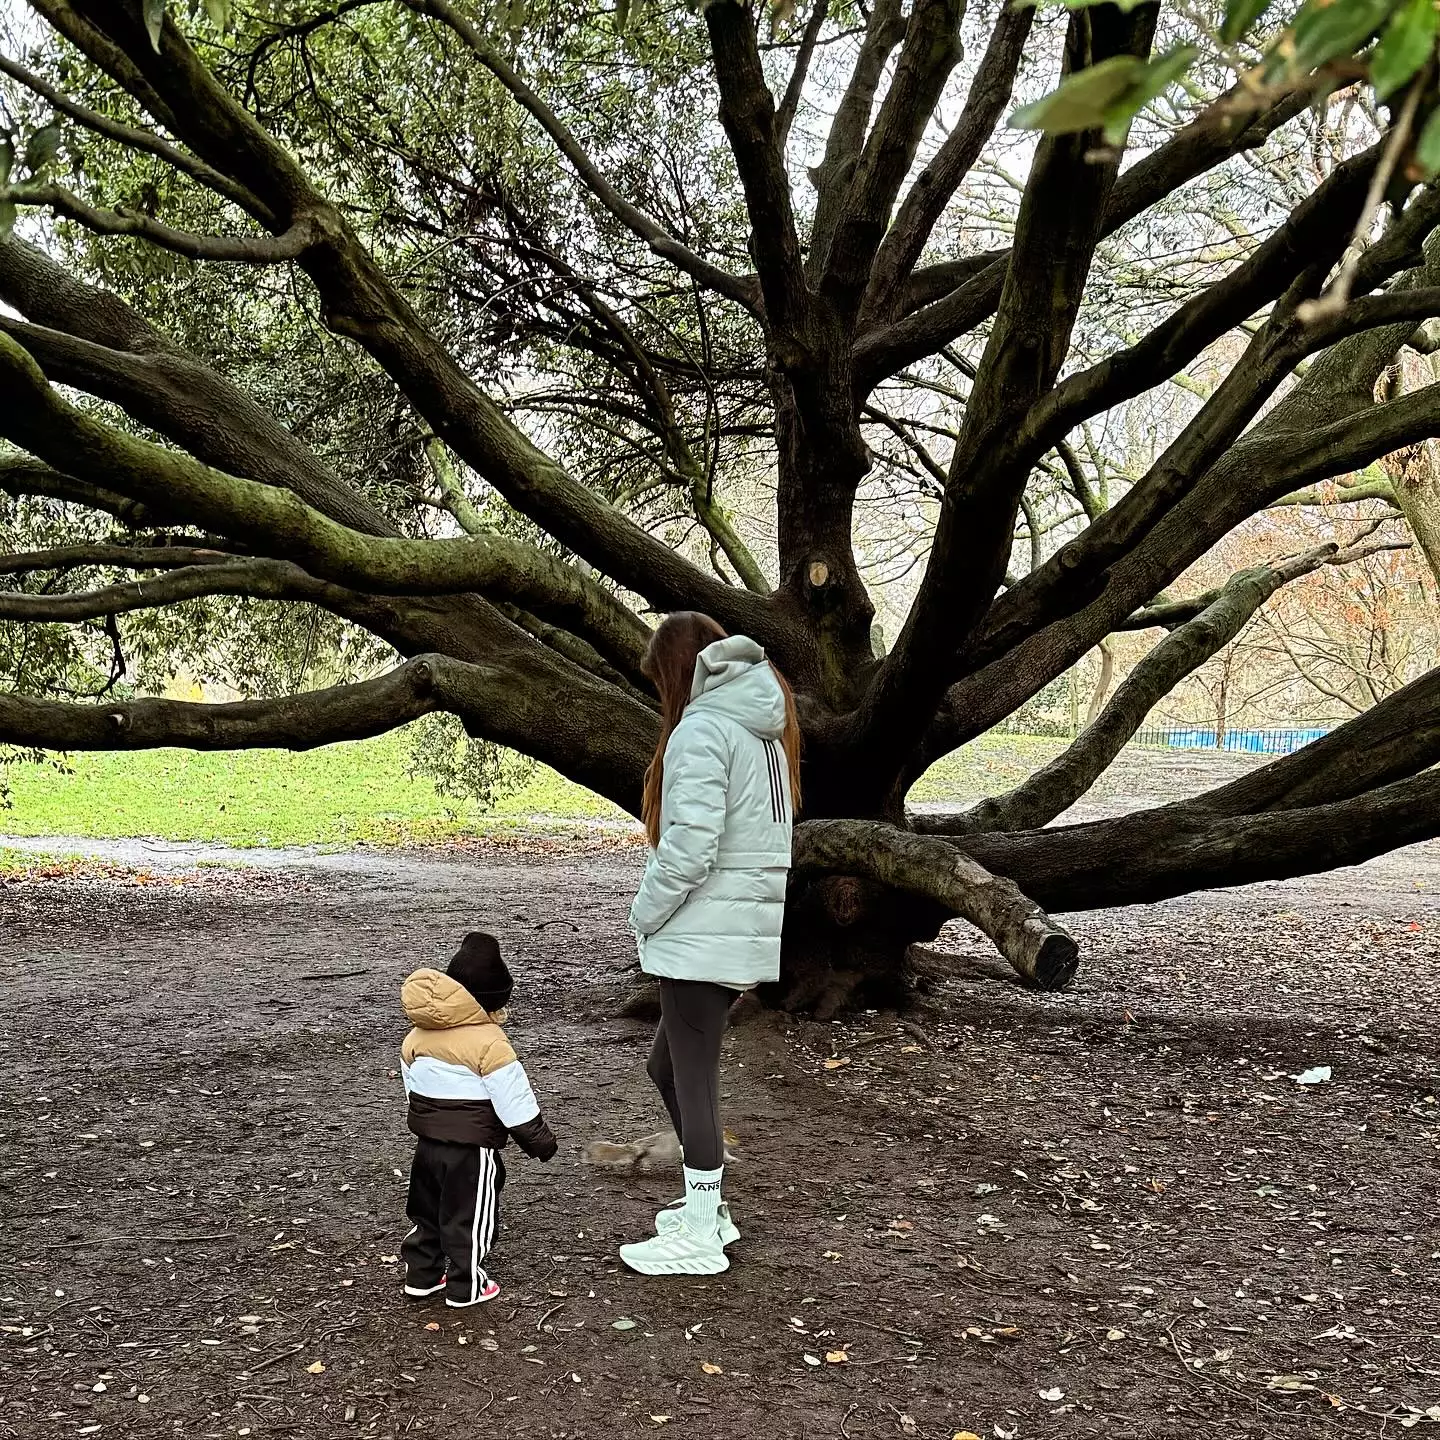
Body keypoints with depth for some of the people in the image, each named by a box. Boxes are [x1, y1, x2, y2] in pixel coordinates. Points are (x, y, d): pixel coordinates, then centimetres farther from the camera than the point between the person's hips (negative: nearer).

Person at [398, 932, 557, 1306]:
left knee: (427, 1210, 20)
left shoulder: (417, 1036, 3)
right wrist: (540, 1139, -4)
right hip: (472, 1148, -7)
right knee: (469, 1217, 6)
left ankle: (421, 1274, 29)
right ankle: (466, 1286, 15)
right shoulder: (489, 1043, -20)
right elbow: (514, 1102, -17)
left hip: (428, 1141, 7)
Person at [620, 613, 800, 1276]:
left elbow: (689, 846, -22)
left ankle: (701, 1236, 10)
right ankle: (707, 1204, 28)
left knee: (692, 1077, 1)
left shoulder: (701, 728, -14)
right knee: (669, 1064, 20)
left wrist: (644, 914, -8)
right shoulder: (763, 730, 15)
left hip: (701, 932, -9)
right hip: (751, 925, 9)